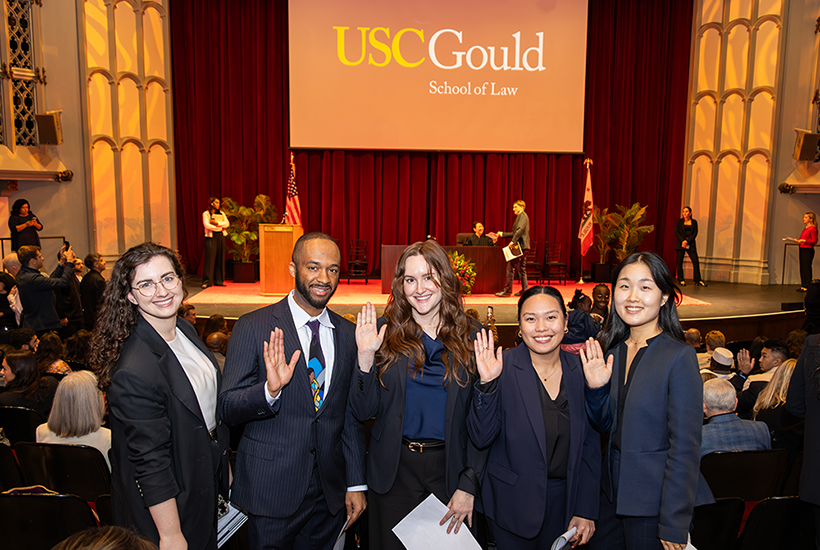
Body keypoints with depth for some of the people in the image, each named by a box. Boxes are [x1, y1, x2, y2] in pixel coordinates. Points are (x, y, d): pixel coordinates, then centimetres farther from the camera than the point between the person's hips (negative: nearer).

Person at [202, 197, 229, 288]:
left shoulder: (222, 213, 17)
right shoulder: (206, 214, 2)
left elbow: (227, 223, 4)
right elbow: (207, 225, -11)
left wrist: (216, 223, -10)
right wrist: (220, 227, -7)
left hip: (221, 237, 5)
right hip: (211, 237, -5)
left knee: (220, 259, 3)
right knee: (210, 259, -8)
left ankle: (219, 280, 8)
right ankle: (206, 281, -5)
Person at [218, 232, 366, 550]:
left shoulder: (347, 335, 3)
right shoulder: (253, 327, -10)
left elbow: (351, 415, 9)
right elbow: (228, 410, -10)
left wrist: (356, 485, 9)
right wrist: (270, 390, -29)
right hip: (272, 489, -3)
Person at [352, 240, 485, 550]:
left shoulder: (470, 337, -4)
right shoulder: (385, 331, -5)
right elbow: (363, 412, -5)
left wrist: (469, 485, -7)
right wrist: (365, 358, -19)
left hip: (450, 469, 0)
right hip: (394, 471, 0)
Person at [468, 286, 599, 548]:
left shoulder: (580, 370, -4)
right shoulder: (502, 367, -13)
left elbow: (590, 444, 3)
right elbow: (481, 438, -14)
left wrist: (586, 510, 1)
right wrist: (486, 384, -27)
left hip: (564, 501, 3)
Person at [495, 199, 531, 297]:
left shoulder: (523, 215, -8)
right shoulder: (520, 216, 23)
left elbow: (520, 229, -23)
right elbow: (514, 233, 27)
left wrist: (513, 241, -26)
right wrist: (502, 234, 25)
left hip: (520, 245, -10)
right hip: (520, 246, 10)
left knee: (511, 266, -10)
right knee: (520, 268, 12)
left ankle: (507, 290, -9)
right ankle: (524, 289, 14)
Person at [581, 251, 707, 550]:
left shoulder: (679, 357, -17)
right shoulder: (613, 350, 2)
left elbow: (685, 447, -16)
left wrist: (673, 526, -16)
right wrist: (596, 387, -9)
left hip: (654, 504, -6)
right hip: (614, 492, 6)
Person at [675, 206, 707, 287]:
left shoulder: (694, 222, 8)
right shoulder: (680, 221, 6)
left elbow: (695, 233, 1)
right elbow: (677, 232, 0)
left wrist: (687, 241, -13)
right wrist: (682, 241, -14)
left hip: (690, 244, 1)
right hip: (680, 243, -1)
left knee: (696, 261, -4)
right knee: (679, 262, -3)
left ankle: (698, 280, 2)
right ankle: (681, 280, 5)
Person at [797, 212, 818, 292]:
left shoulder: (813, 228, -9)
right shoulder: (805, 228, 16)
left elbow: (814, 241, -14)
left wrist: (804, 240, -23)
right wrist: (799, 240, 9)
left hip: (808, 250, -9)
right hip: (802, 249, 9)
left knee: (807, 268, -6)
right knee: (802, 268, 9)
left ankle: (807, 287, -2)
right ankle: (803, 286, 14)